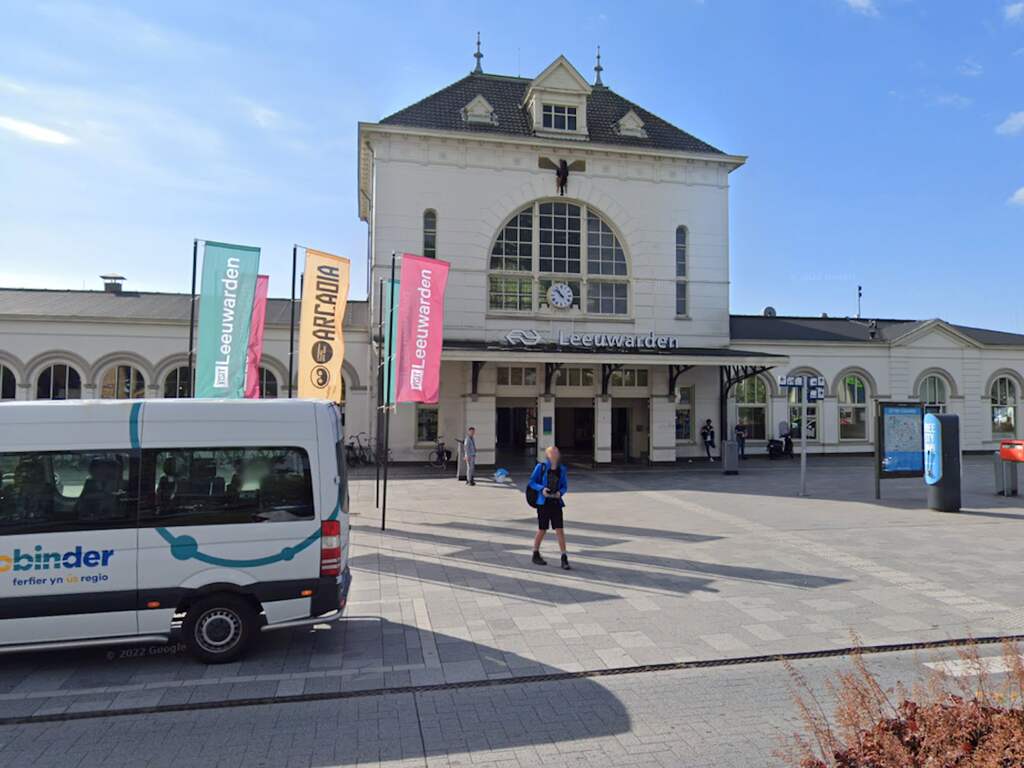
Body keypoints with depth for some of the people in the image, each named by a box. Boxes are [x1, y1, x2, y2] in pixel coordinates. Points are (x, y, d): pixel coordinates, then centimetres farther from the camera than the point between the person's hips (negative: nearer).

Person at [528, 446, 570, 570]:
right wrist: (542, 489, -19)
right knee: (542, 530, 7)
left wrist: (560, 492, -13)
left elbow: (564, 486, 9)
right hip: (543, 503, -2)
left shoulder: (562, 469, 1)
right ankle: (536, 555, 28)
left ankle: (564, 559, 2)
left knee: (560, 530, -4)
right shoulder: (541, 467, -8)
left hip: (556, 503, 2)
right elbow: (532, 482, -2)